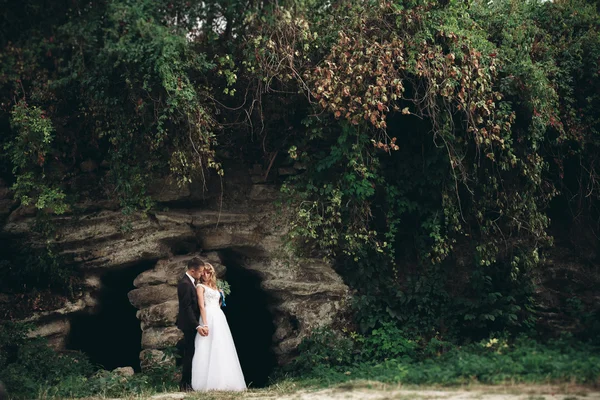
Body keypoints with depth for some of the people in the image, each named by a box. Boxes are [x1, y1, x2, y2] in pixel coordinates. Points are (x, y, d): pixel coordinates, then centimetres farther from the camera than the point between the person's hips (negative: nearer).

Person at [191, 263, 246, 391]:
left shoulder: (214, 287, 22)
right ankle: (209, 382, -11)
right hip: (209, 318, -7)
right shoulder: (200, 286, 0)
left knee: (222, 350, 4)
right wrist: (205, 324, -19)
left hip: (219, 317, 8)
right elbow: (201, 306, -10)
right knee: (210, 349, -11)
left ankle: (221, 382, 5)